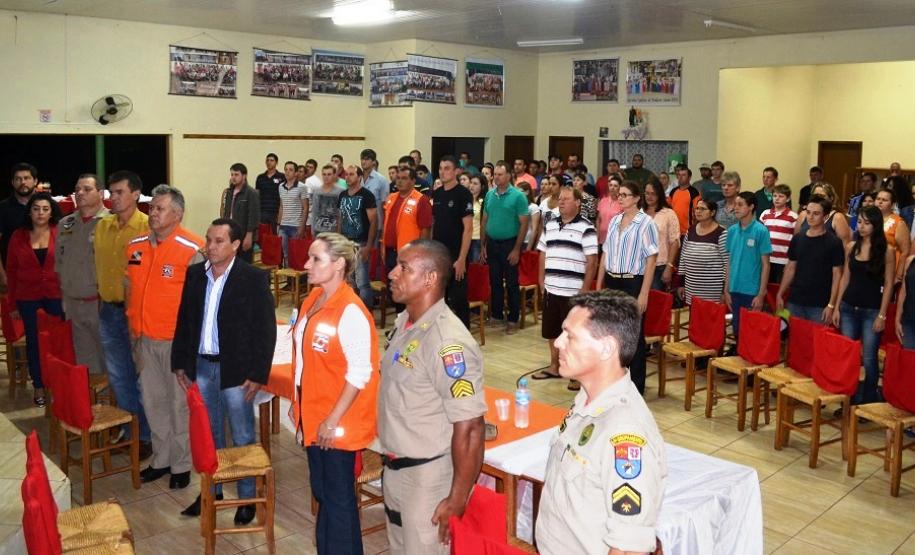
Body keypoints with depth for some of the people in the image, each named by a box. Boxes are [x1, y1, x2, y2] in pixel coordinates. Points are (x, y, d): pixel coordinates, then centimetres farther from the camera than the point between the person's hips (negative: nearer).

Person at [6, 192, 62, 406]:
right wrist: (13, 302, 5)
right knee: (34, 341, 11)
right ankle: (38, 386, 23)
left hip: (56, 295, -2)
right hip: (28, 298, 2)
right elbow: (11, 270, 6)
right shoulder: (18, 236, 2)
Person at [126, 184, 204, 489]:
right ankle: (161, 459, 32)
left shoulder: (192, 250, -13)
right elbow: (130, 289, 16)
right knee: (153, 401, 16)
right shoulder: (135, 246, 6)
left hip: (176, 339, -6)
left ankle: (181, 464, 21)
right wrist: (134, 330, 14)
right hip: (144, 338, 6)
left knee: (180, 403, 6)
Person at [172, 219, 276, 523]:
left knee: (243, 437, 7)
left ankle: (247, 497, 22)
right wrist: (180, 363, 8)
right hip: (201, 365, 5)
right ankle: (211, 490, 35)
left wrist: (258, 374, -13)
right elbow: (184, 321, 10)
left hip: (235, 369, -5)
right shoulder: (195, 273, 4)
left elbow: (265, 330, -11)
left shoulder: (254, 278, -11)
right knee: (208, 433, 18)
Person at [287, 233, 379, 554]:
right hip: (313, 417, 8)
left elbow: (360, 373, -21)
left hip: (338, 423, -8)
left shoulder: (351, 312, -20)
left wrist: (333, 420, -19)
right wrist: (299, 404, 14)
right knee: (322, 492, 19)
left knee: (338, 498, 6)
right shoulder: (311, 301, 5)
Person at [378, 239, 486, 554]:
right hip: (395, 468, 9)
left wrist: (458, 499, -21)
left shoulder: (448, 342, -27)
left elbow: (469, 428, -26)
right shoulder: (404, 321, 2)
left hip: (428, 475, -9)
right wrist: (389, 457, 18)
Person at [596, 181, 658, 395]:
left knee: (634, 334, 3)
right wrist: (598, 286, 12)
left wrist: (644, 293, -15)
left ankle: (636, 385, 14)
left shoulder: (645, 223, -9)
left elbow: (651, 260, -11)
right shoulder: (614, 221, 10)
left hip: (632, 283, -6)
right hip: (612, 282, 6)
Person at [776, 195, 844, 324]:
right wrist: (780, 295, 8)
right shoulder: (797, 239, 7)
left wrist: (831, 305, -11)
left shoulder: (834, 242, -5)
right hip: (795, 302, 4)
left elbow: (837, 274, -5)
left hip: (819, 305, -4)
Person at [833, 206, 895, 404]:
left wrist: (882, 315, -9)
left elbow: (888, 284, -6)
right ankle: (850, 400, 20)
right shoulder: (851, 247, 6)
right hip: (848, 308, 4)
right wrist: (837, 307, 8)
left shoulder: (887, 250, -6)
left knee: (868, 358, -2)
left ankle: (869, 402, 14)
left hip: (871, 311, -4)